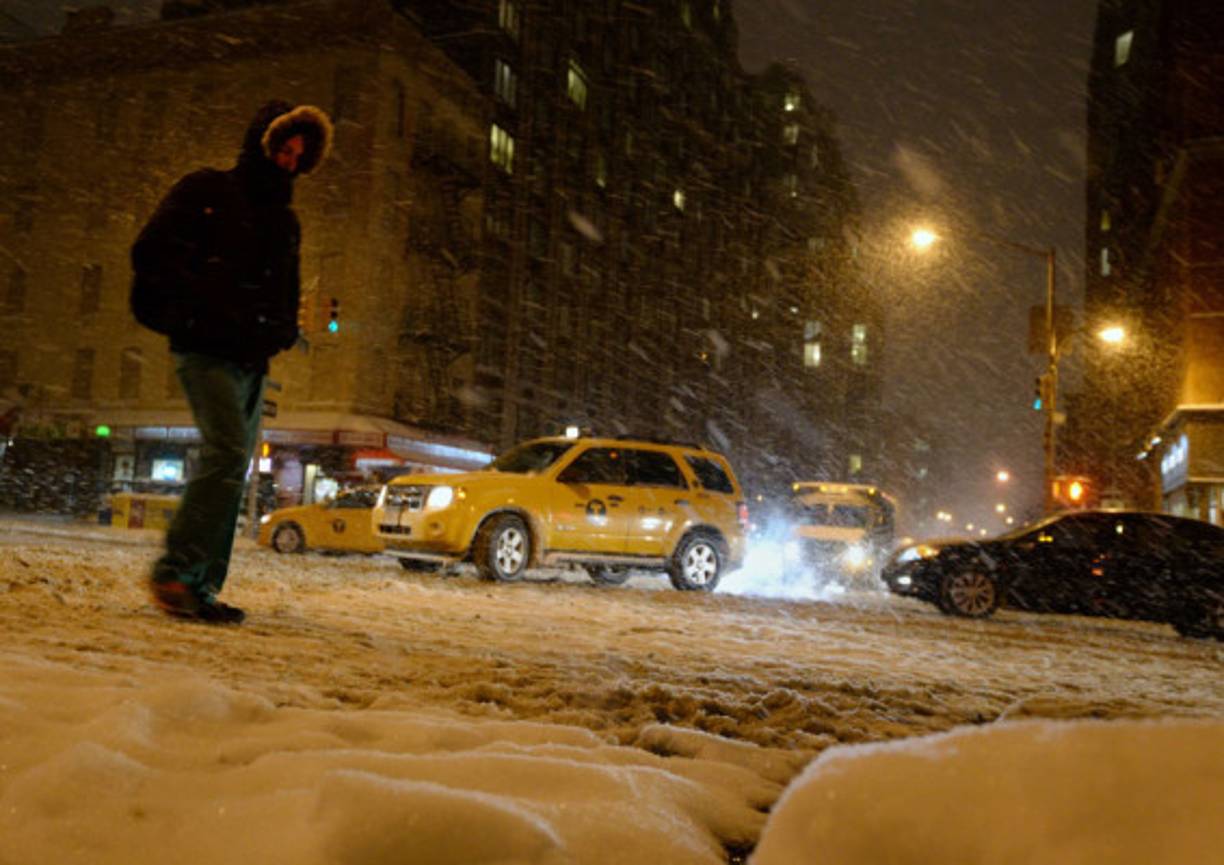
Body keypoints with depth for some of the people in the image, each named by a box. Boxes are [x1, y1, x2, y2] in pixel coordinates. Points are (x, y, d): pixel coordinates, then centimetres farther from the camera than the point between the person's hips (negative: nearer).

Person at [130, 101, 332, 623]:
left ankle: (202, 586, 10)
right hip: (207, 349, -8)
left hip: (252, 359, 8)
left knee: (233, 469, 5)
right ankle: (175, 572, -18)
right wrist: (209, 303, -16)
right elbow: (151, 252, -7)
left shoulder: (285, 221, 23)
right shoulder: (208, 192, 2)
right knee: (229, 450, -22)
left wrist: (284, 329, 7)